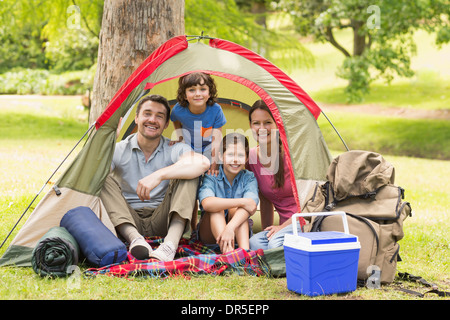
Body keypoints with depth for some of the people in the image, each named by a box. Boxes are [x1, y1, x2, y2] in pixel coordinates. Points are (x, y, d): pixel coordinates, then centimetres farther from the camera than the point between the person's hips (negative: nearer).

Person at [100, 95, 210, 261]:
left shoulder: (175, 149, -3)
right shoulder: (118, 151, 0)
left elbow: (203, 163, -27)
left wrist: (160, 175, -38)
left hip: (162, 222, 0)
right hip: (130, 221, 1)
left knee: (189, 174, -21)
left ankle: (170, 244, -41)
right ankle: (135, 238, -41)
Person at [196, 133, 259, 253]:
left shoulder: (249, 178, -6)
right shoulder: (211, 176, -10)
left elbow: (251, 205, -27)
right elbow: (206, 203, -31)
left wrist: (230, 227, -45)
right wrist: (242, 202, -34)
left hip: (238, 232, 1)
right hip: (210, 233, -1)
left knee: (234, 209, -26)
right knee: (217, 209, -28)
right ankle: (227, 250, -51)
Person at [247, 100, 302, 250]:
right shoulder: (252, 157, 4)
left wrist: (283, 226, -11)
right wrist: (267, 231, 11)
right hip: (286, 225, 4)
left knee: (276, 242, -33)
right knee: (254, 243, -27)